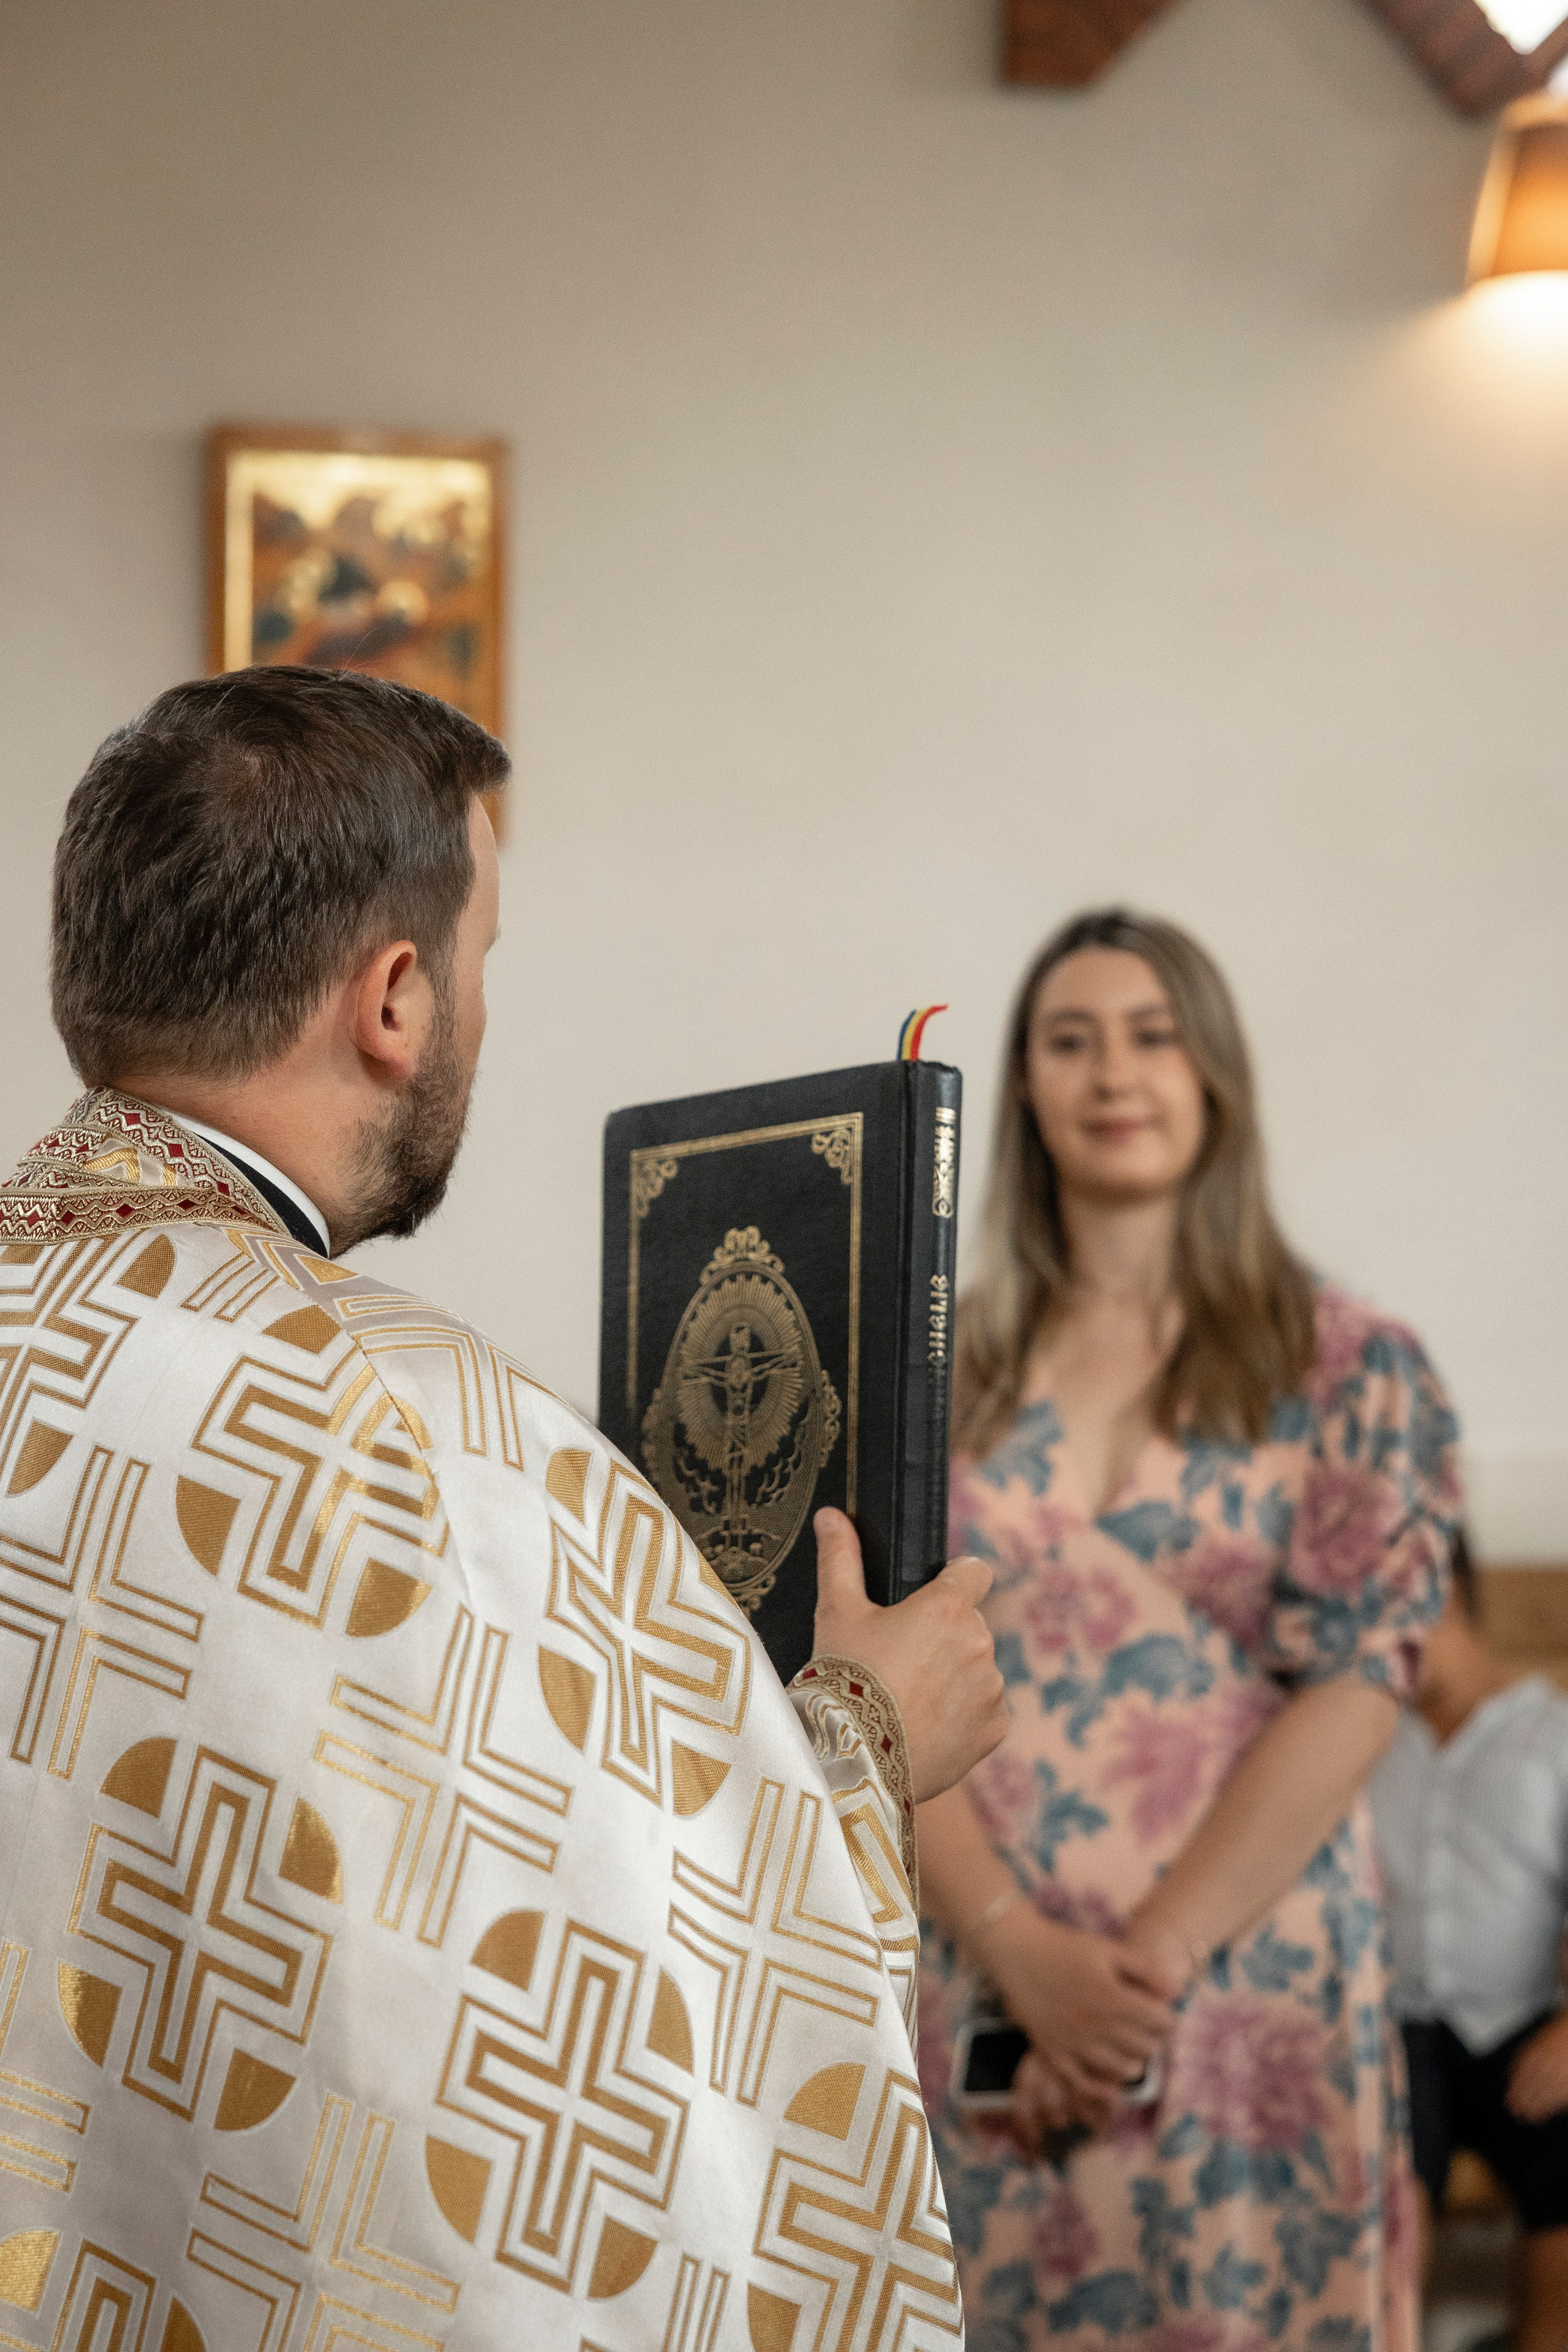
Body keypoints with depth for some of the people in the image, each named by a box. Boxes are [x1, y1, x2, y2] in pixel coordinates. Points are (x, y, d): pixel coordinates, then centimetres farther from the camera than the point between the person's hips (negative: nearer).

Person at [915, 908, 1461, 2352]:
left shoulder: (1350, 1371, 1)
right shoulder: (944, 1379, 7)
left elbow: (1351, 1696, -7)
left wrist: (1147, 1961, -13)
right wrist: (1027, 1952, -12)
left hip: (1252, 1991, -2)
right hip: (986, 1998, 2)